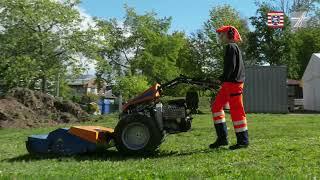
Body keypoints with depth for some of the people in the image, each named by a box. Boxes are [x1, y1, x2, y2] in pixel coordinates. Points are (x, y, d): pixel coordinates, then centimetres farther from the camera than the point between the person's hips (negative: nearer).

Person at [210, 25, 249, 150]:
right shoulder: (232, 47, 20)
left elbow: (231, 66, -19)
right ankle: (222, 138, 13)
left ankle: (243, 141, 4)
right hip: (229, 83, 10)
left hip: (233, 83, -10)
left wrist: (222, 79, -14)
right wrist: (223, 79, 15)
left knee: (236, 111, -5)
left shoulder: (231, 47, -10)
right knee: (216, 106, 11)